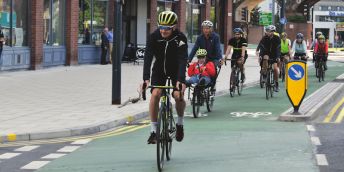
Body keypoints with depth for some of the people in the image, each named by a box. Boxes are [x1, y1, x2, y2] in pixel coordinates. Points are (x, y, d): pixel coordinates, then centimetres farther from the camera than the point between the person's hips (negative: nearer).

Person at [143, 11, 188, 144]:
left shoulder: (180, 38, -26)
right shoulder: (153, 37, -23)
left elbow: (183, 60, -34)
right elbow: (148, 58, -30)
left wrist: (180, 80, -48)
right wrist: (146, 78, -43)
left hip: (176, 69, -1)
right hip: (159, 69, 1)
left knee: (178, 95, -21)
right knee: (155, 94, -21)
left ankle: (180, 123, 9)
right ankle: (153, 130, -11)